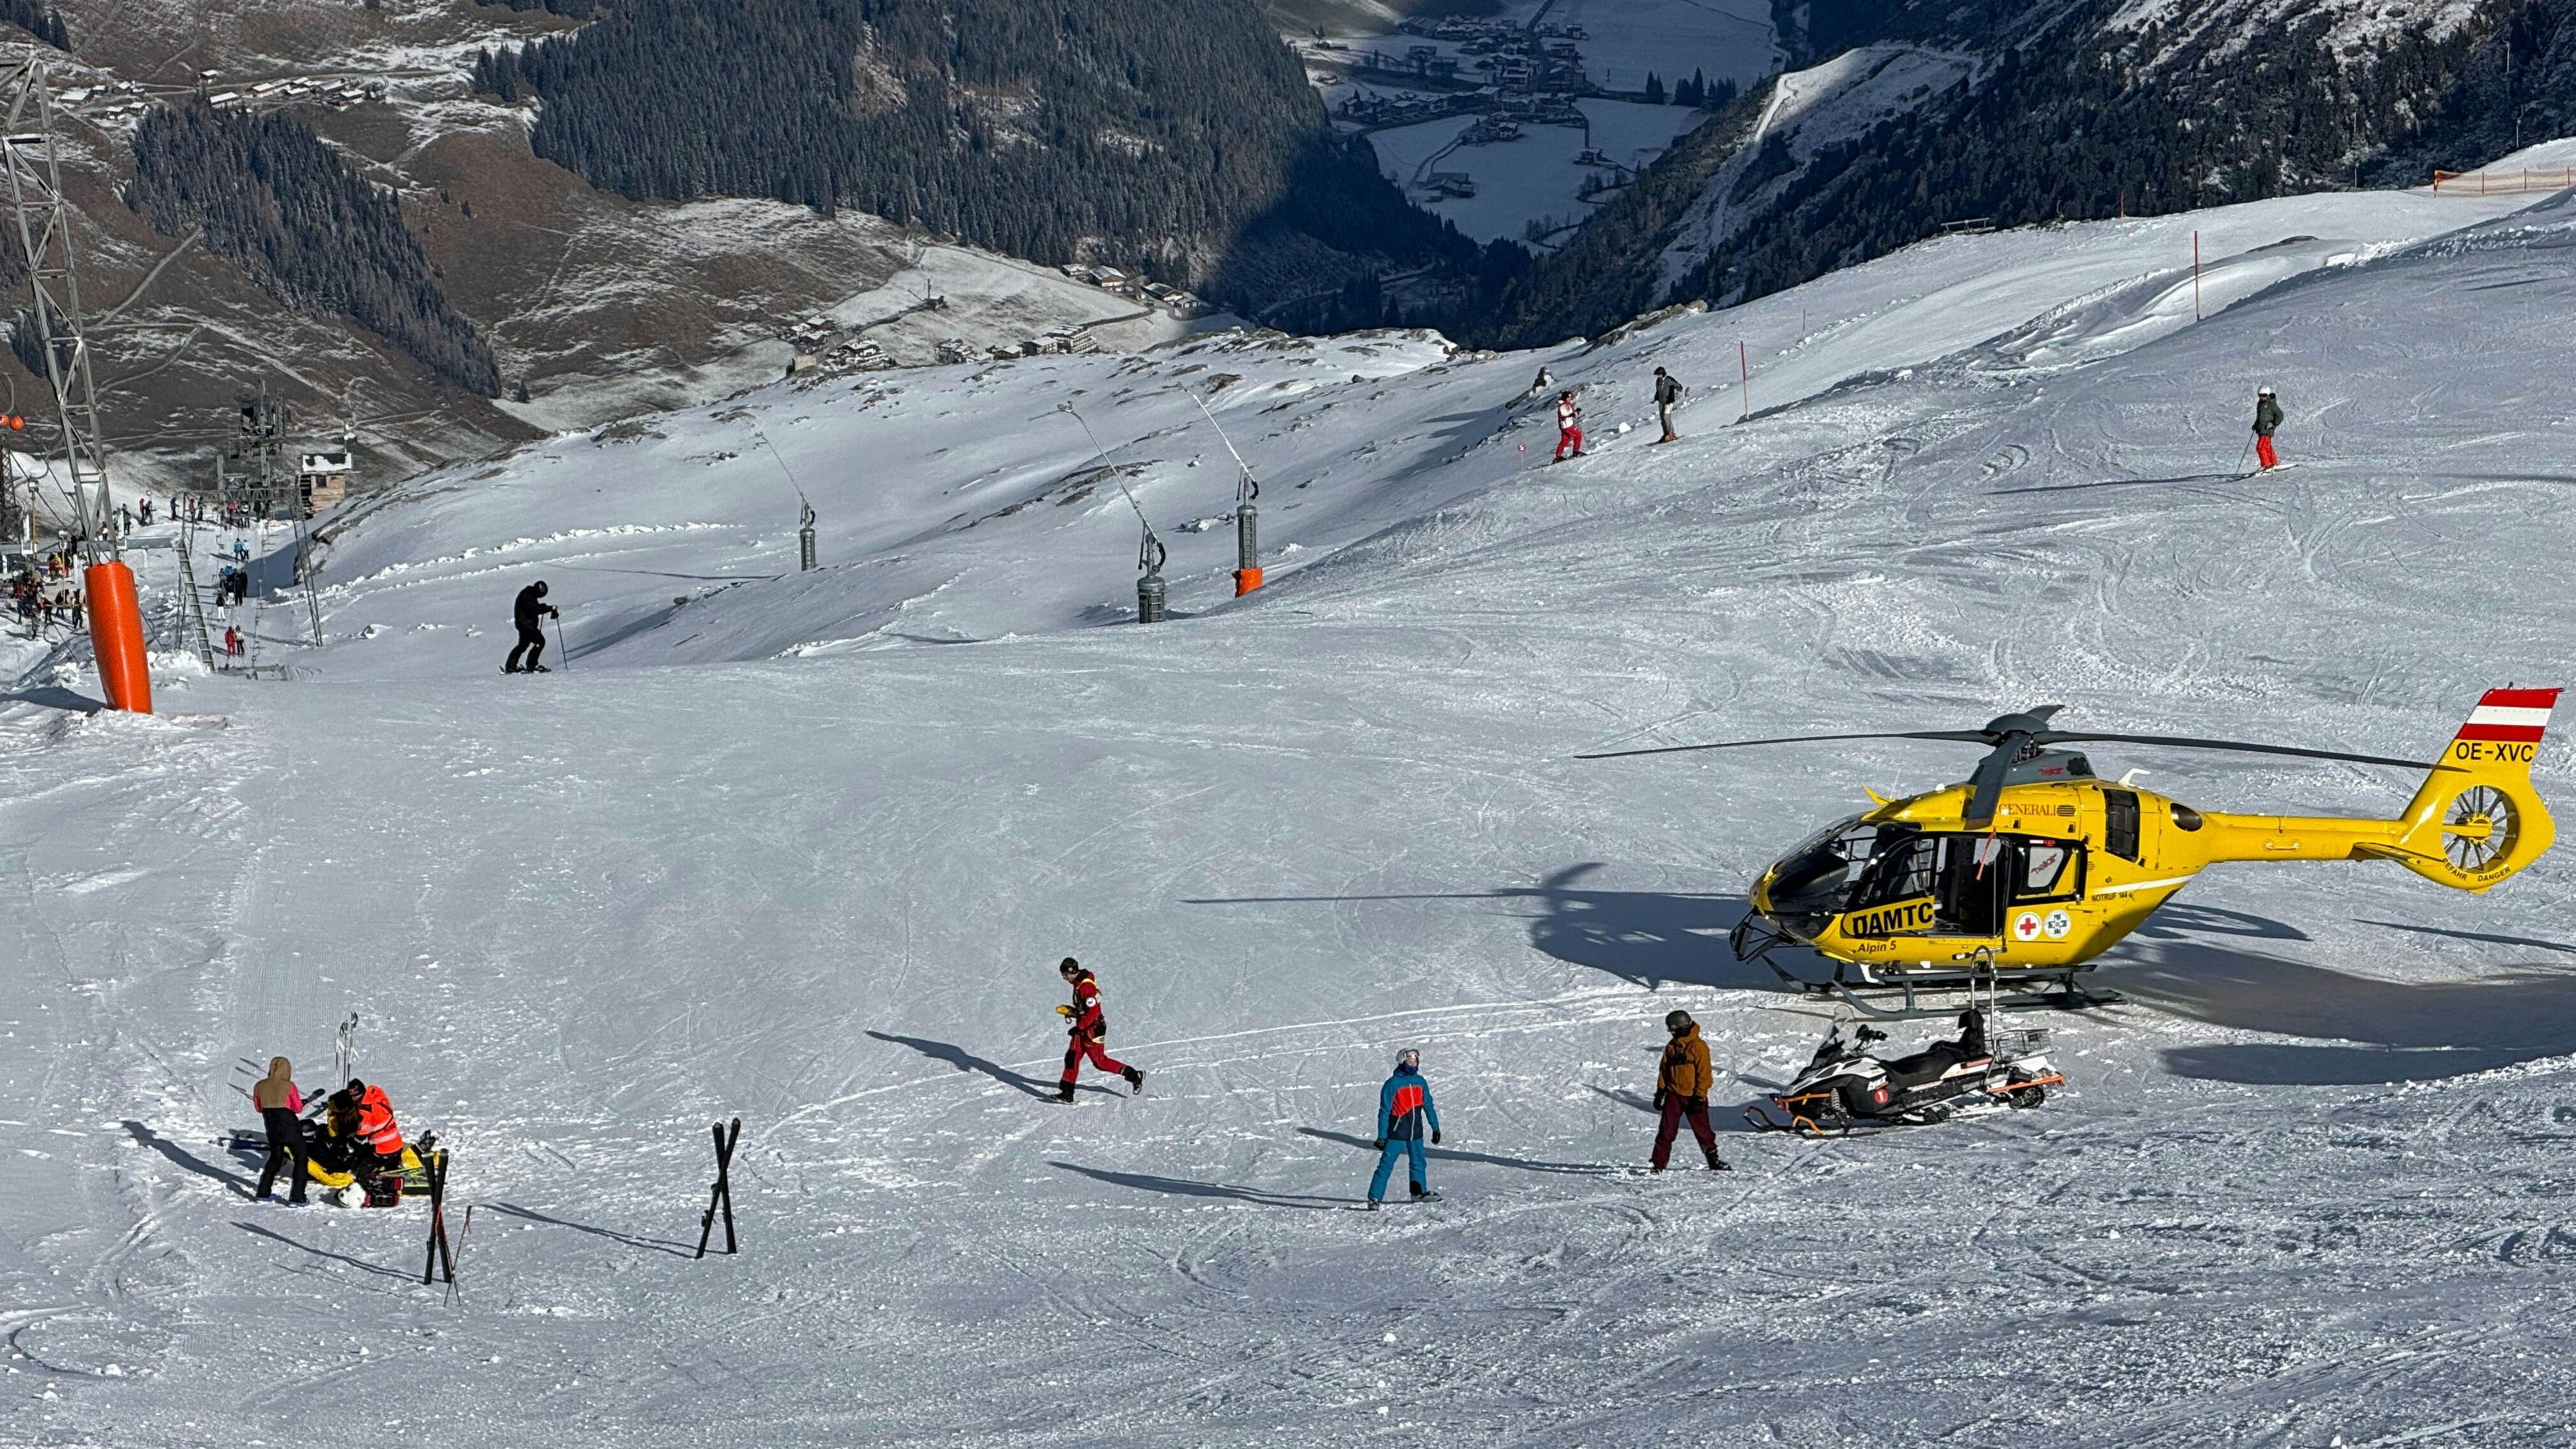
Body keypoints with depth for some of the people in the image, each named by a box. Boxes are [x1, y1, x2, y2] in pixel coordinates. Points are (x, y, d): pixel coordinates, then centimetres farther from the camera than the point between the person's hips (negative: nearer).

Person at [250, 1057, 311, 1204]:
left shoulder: (260, 1086, -2)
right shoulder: (289, 1086, -15)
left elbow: (258, 1107, 9)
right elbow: (298, 1109, -9)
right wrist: (302, 1102, 11)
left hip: (272, 1129, 5)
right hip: (290, 1128, -5)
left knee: (275, 1158, 24)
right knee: (301, 1159, 5)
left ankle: (263, 1193, 24)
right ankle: (297, 1198, -2)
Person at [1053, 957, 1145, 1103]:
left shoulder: (1086, 987, -22)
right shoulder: (1079, 984, 10)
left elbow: (1094, 1012, -27)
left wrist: (1079, 1027, -25)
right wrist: (1069, 1011, 9)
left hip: (1093, 1029, -10)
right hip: (1083, 1029, 10)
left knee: (1100, 1062, -2)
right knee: (1071, 1058, 2)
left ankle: (1134, 1076, 11)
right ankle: (1067, 1093, 3)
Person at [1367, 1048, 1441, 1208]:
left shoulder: (1420, 1082, 6)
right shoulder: (1393, 1084, -12)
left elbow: (1428, 1106, 15)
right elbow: (1384, 1111, -10)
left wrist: (1435, 1128, 15)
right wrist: (1382, 1136, -12)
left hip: (1416, 1133, 6)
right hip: (1396, 1133, -6)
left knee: (1419, 1164, 19)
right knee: (1386, 1166, -8)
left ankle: (1420, 1191, 37)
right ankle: (1374, 1198, -7)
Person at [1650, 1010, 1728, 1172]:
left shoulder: (1698, 1046, -11)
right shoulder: (1671, 1047, 8)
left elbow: (1704, 1074, -12)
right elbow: (1664, 1070, 15)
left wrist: (1700, 1097, -15)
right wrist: (1660, 1092, 10)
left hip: (1692, 1096, -4)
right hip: (1673, 1095, 4)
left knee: (1702, 1129, 5)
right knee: (1667, 1130, 0)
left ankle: (1713, 1160, 18)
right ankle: (1658, 1164, 2)